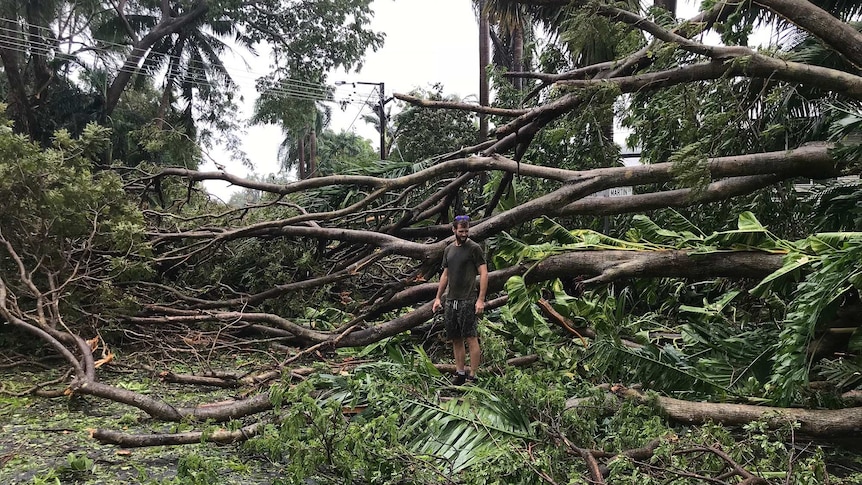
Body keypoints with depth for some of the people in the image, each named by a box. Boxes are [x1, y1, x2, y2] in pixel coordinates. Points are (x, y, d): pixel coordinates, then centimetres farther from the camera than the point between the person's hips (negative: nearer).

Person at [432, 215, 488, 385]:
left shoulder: (474, 248, -4)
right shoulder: (448, 250, 14)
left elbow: (483, 273, -8)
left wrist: (481, 299, -15)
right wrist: (438, 298, 16)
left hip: (468, 301, -6)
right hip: (450, 301, 6)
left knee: (471, 339, -6)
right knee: (456, 339, 9)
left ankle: (472, 377, -1)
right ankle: (460, 373, 17)